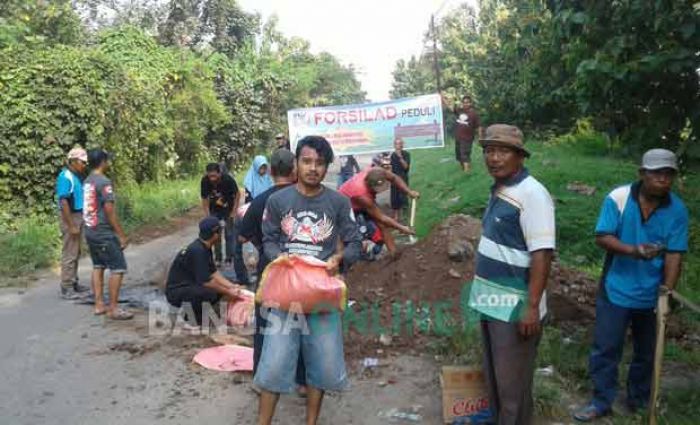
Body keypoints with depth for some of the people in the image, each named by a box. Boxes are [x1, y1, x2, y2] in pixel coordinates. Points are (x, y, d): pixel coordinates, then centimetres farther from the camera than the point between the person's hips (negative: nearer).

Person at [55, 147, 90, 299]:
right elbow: (64, 202, -22)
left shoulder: (77, 176, 11)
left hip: (78, 216, 9)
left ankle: (73, 283, 25)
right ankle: (66, 289, 0)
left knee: (76, 253, 15)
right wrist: (71, 226, -22)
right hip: (70, 217, -9)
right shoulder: (65, 177, -17)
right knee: (69, 254, -5)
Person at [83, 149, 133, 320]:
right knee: (118, 267, -3)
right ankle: (113, 308, -1)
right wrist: (121, 235, -15)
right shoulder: (104, 182, -17)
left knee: (98, 266, 15)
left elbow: (91, 208, 14)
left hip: (90, 231, 9)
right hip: (104, 233, -9)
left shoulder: (87, 182, 10)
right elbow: (110, 211, -20)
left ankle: (99, 305, 19)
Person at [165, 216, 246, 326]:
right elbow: (206, 281, -25)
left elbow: (213, 273, 7)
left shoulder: (205, 247, 3)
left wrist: (232, 286, -2)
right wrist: (227, 292, -15)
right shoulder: (197, 251, -26)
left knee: (220, 287, 6)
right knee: (210, 292, -32)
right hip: (176, 291, -10)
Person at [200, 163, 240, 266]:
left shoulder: (228, 179, -29)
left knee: (229, 234, -3)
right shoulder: (204, 181, -23)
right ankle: (218, 258, 16)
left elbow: (237, 195, -14)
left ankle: (229, 259, 6)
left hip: (228, 210, -2)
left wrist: (233, 213, -14)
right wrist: (207, 217, -17)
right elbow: (204, 200, -13)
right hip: (214, 210, 2)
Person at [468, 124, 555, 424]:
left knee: (512, 383, 6)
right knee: (493, 376, 21)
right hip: (492, 301, 8)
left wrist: (532, 307, -24)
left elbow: (542, 254, -22)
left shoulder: (532, 194, -18)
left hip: (514, 306, -8)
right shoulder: (498, 190, 8)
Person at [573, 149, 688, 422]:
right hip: (616, 290, -2)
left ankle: (639, 401, 37)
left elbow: (674, 254, -9)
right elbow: (602, 238, -17)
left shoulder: (677, 210, -7)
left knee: (646, 352, 18)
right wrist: (633, 250, -34)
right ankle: (601, 402, 20)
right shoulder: (618, 198, -14)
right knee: (605, 349, 4)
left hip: (652, 294, 3)